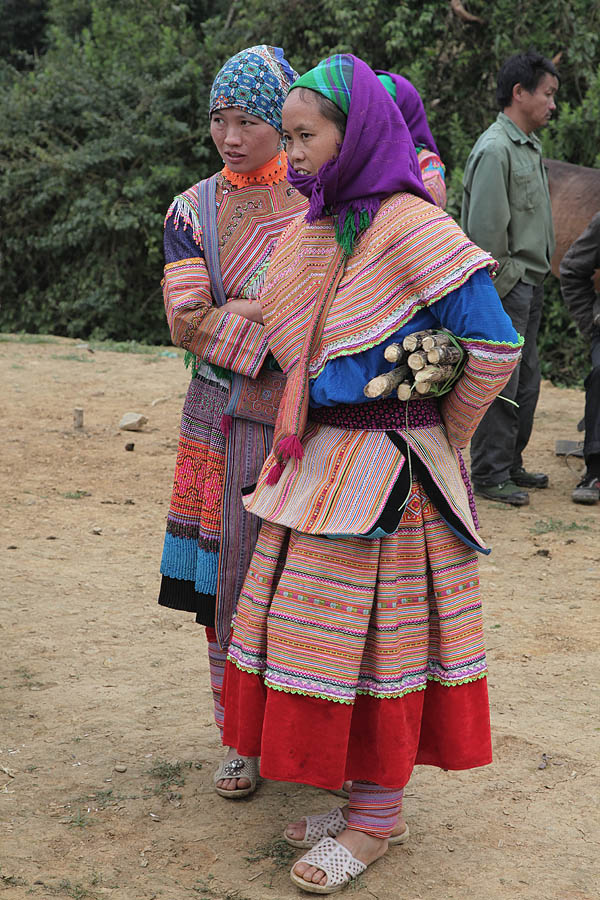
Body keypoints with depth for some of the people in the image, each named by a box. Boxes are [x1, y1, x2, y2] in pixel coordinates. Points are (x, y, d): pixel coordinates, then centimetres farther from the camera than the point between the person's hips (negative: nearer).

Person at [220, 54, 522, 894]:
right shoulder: (319, 228, 9)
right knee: (323, 630, 13)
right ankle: (365, 796, 28)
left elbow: (495, 345, -16)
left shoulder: (410, 226, -15)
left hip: (385, 469, -8)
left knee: (375, 636, 2)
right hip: (320, 461, 8)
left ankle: (377, 820, 16)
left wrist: (437, 435, -4)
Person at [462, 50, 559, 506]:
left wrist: (536, 280, 16)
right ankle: (490, 474, 4)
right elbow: (484, 228, -19)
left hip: (529, 284, 10)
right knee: (500, 384, -4)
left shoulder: (531, 146, 16)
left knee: (526, 382, 15)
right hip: (505, 285, -10)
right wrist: (499, 286, -16)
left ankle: (511, 465, 25)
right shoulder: (495, 149, -15)